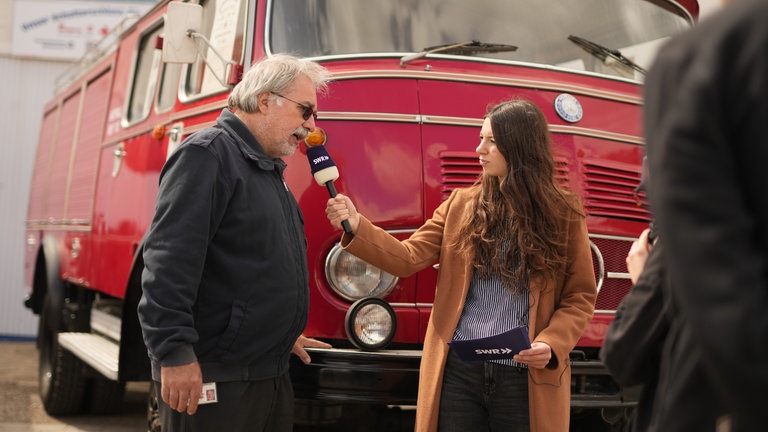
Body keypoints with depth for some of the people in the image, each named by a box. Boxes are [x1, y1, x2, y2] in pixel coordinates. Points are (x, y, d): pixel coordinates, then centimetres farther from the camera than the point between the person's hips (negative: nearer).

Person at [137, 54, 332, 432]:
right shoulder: (207, 153, -12)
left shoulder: (268, 170, 19)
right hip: (212, 380, -9)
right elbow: (168, 257, -21)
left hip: (270, 374, 10)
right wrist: (175, 352, -26)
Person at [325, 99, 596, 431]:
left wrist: (552, 344, -14)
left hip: (525, 379, -2)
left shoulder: (564, 215, 0)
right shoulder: (461, 204, 6)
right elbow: (408, 258, 1)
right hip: (459, 371, 2)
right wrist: (357, 227, -13)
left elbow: (580, 297, 2)